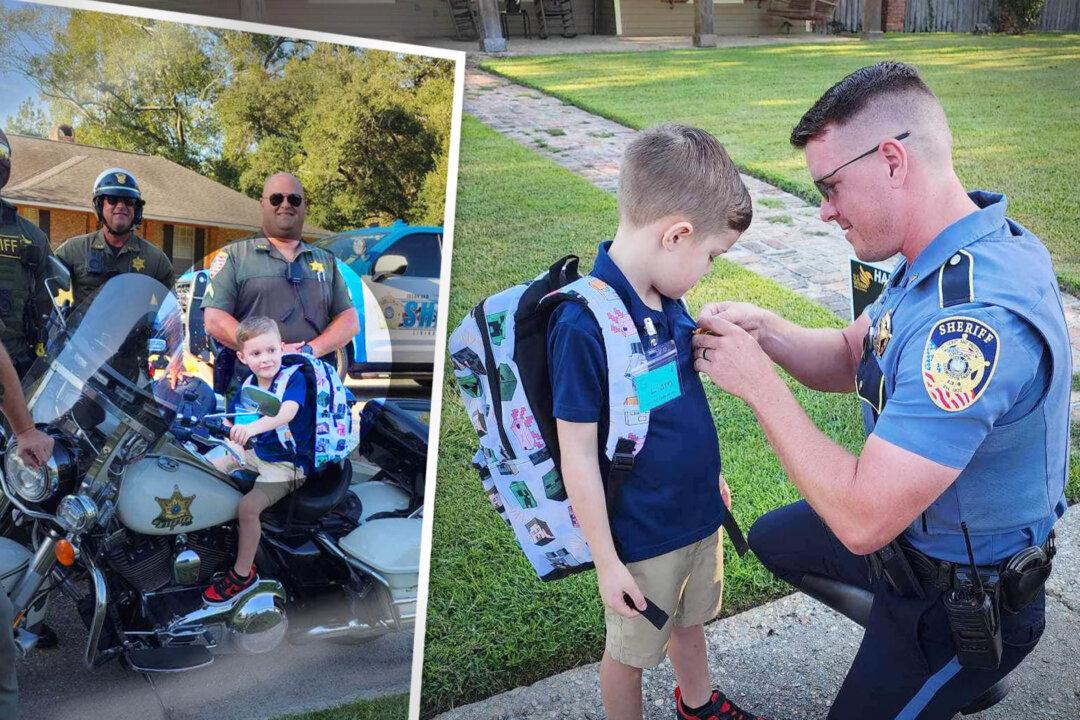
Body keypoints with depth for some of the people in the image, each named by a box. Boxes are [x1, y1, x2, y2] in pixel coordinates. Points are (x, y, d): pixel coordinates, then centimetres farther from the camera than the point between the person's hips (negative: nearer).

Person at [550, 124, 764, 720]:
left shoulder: (665, 297, -5)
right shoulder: (584, 324, -30)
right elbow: (578, 454, -24)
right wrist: (607, 562, -17)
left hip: (698, 510, 8)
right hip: (641, 536, -8)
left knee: (690, 618, 30)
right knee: (631, 649, 17)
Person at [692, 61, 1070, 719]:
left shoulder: (976, 320, -40)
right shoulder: (953, 251, -8)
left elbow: (862, 520, -38)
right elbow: (850, 359, 5)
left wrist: (759, 383, -28)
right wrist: (763, 329, -15)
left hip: (971, 601, -9)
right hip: (921, 526, 9)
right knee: (774, 539, 25)